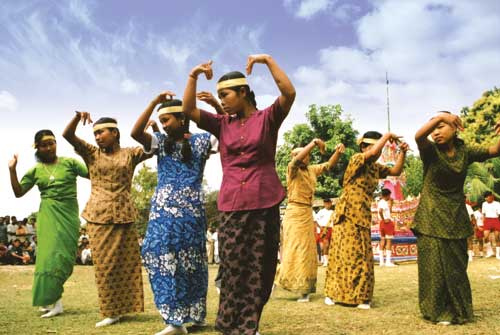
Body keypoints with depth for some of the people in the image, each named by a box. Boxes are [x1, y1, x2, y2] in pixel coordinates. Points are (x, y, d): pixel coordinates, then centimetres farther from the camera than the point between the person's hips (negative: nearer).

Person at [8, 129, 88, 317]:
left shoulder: (69, 162, 2)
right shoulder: (35, 170, 8)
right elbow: (18, 192, 8)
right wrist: (12, 170, -1)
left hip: (68, 214, -1)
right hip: (48, 216, 1)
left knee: (64, 255, -2)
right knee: (50, 254, -5)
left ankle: (49, 298, 10)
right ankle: (54, 301, 4)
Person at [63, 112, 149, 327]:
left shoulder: (130, 154, 8)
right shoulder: (91, 153, 9)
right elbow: (67, 135, 0)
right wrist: (78, 116, -17)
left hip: (123, 215, 0)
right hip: (98, 216, 1)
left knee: (126, 262, 2)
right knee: (104, 264, 1)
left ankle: (122, 307, 12)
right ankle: (111, 311, 8)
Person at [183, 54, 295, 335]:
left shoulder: (267, 118, 3)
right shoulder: (222, 125, 13)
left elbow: (290, 93, -12)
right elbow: (188, 110, 6)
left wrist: (268, 61, -14)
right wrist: (193, 76, -4)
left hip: (264, 205, -2)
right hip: (231, 206, 2)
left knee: (260, 270, 4)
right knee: (233, 270, 4)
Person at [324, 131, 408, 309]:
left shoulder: (375, 167, 12)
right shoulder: (356, 159, -9)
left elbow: (396, 171, 17)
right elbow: (373, 152, -26)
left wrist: (402, 152, 5)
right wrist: (388, 135, -14)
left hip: (363, 216, 7)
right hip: (347, 214, -7)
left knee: (361, 256, 6)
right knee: (344, 254, -2)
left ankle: (359, 296, 13)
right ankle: (333, 293, 9)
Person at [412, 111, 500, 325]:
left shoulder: (465, 151, 2)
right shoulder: (430, 151, -8)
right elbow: (418, 136, -28)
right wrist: (439, 116, -39)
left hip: (455, 218, 3)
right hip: (432, 219, -3)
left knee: (456, 266, 10)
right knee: (434, 265, -2)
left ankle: (456, 310, 23)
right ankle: (437, 310, 11)